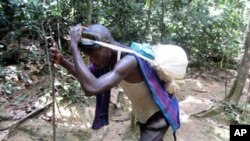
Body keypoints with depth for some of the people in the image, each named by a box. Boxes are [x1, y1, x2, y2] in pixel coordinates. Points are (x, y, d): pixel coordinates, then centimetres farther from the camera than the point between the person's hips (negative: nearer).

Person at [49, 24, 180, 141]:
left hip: (158, 115, -8)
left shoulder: (129, 60, -40)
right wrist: (62, 61, -17)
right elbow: (86, 76, 1)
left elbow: (92, 88, -51)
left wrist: (74, 46, -44)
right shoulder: (109, 56, -12)